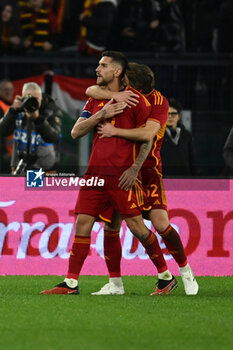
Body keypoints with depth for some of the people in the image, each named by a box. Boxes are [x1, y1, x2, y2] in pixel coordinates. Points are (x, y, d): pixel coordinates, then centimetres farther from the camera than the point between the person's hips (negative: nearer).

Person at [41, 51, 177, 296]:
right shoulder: (96, 99, 15)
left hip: (122, 175, -6)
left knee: (136, 226, -8)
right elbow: (76, 132, 8)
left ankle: (166, 277, 6)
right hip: (96, 172, 6)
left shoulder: (135, 99, -2)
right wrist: (101, 115, -6)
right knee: (82, 223, -1)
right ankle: (71, 283, 1)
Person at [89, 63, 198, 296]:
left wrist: (115, 131, -29)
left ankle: (185, 270, 8)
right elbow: (91, 91, -9)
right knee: (110, 225, -3)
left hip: (147, 170, -4)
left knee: (160, 224, -15)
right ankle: (115, 283, 8)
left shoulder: (158, 101, -13)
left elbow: (148, 133, -27)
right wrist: (115, 95, -27)